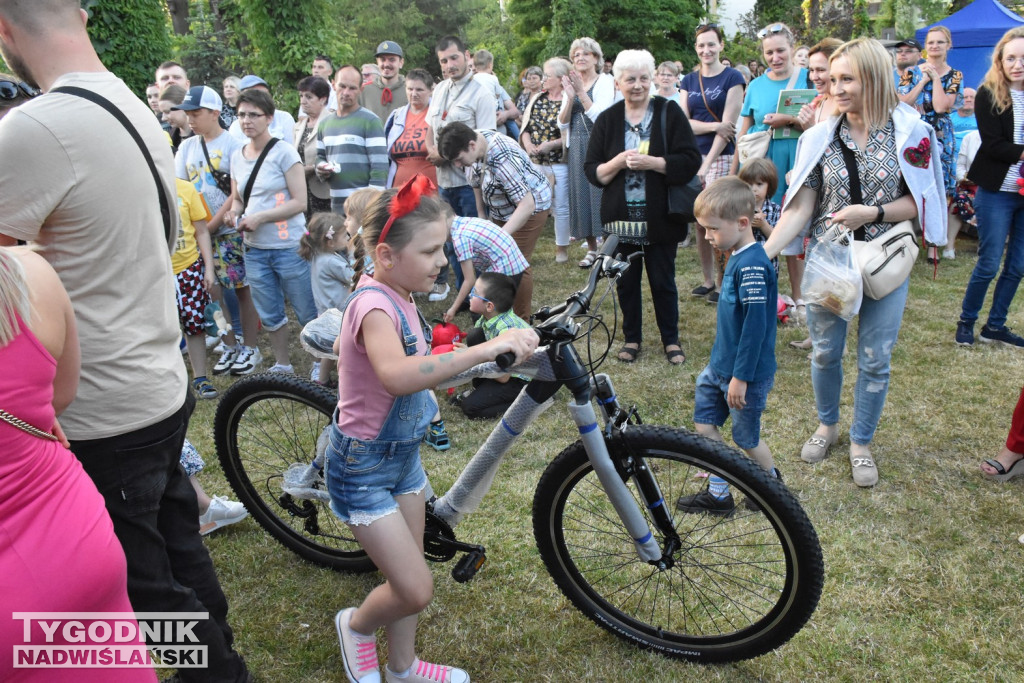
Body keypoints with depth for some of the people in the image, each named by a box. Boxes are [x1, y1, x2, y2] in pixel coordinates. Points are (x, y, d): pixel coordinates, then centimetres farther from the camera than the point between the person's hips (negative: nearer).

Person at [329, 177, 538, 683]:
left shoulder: (395, 295, 1)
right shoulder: (375, 304, -29)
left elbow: (342, 347, 17)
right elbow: (396, 375, -50)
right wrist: (487, 348, -55)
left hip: (402, 453, 9)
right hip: (363, 465, -9)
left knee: (409, 579, 20)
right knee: (416, 591, -3)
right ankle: (357, 624, 29)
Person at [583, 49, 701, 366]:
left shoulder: (669, 113, -2)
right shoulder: (607, 119, 4)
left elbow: (691, 161, -10)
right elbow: (592, 170, 2)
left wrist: (651, 162, -20)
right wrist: (617, 163, -16)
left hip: (660, 218, -2)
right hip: (621, 217, 2)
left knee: (663, 281, 7)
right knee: (626, 280, 11)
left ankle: (671, 340, 23)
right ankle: (632, 338, 27)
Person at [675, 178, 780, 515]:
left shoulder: (753, 265, -24)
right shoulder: (737, 257, 6)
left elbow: (755, 325, -25)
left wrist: (741, 376, -22)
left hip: (745, 372, -9)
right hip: (720, 365, 9)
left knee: (745, 436, 8)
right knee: (704, 421, 12)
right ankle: (718, 493, 24)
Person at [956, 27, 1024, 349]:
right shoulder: (988, 94, -6)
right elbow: (993, 145, -13)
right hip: (997, 192, -4)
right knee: (989, 264, 0)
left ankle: (995, 325, 22)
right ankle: (966, 322, 18)